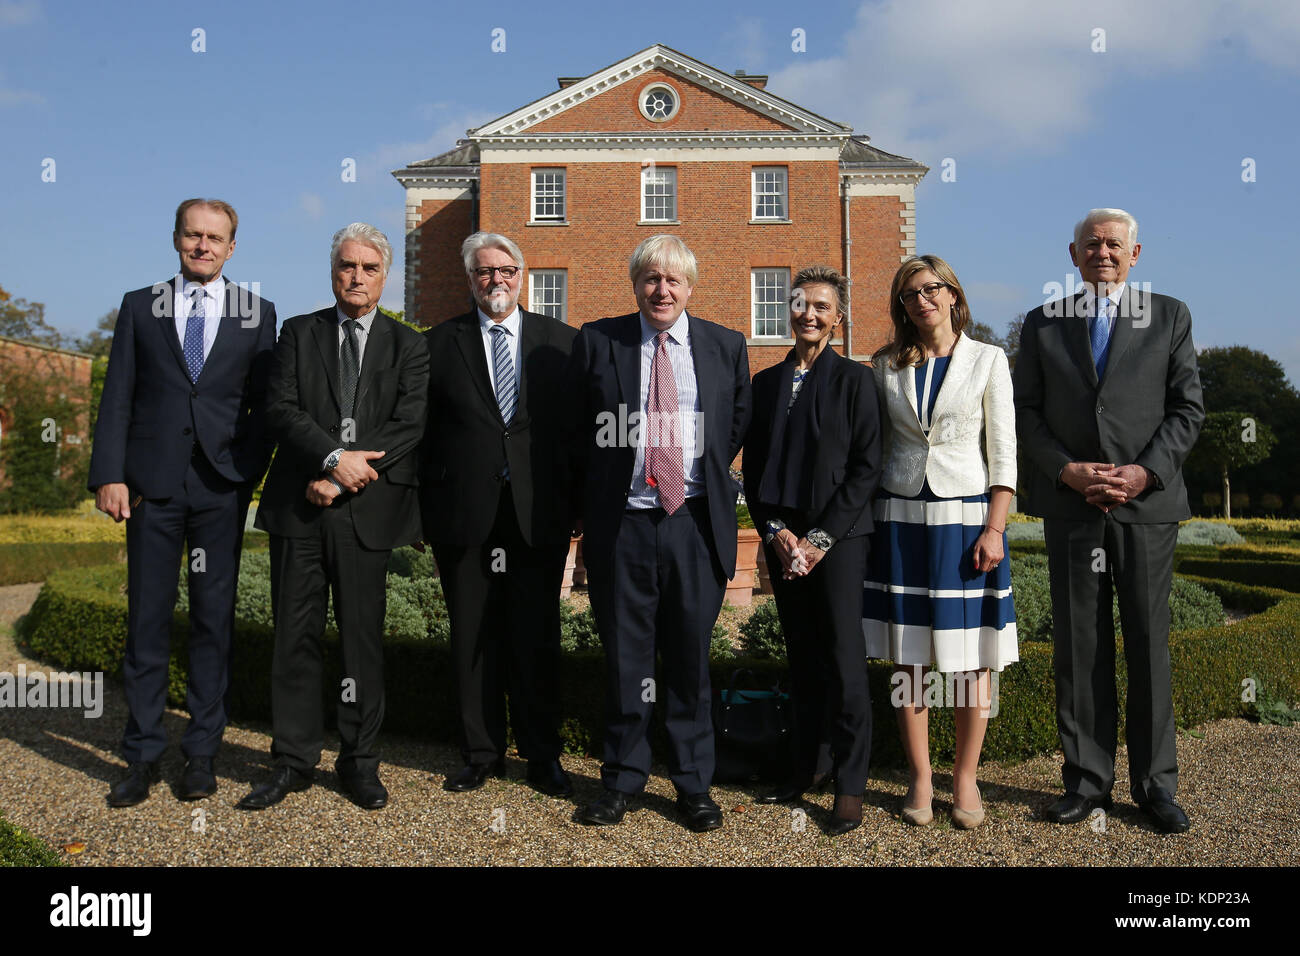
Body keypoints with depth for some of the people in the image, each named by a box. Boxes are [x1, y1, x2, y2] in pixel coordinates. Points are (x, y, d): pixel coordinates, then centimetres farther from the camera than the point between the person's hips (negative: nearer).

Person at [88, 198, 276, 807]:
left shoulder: (256, 313, 9)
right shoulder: (139, 306, 10)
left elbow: (264, 404, 7)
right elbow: (117, 397, 5)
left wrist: (250, 472, -4)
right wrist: (109, 474, -4)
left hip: (221, 486, 0)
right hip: (153, 482, 1)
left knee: (214, 618, 5)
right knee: (147, 619, 4)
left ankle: (202, 752, 16)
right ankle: (143, 755, 15)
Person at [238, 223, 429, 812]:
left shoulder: (408, 346, 9)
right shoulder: (298, 333, 12)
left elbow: (410, 426, -3)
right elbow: (281, 409, -1)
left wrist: (343, 478, -11)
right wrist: (334, 457, -16)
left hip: (368, 507, -1)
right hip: (299, 505, 1)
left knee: (363, 636, 4)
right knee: (295, 635, 5)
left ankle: (359, 761, 17)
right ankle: (293, 761, 17)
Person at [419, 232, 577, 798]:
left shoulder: (562, 342, 7)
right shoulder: (440, 344, 8)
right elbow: (426, 434, 5)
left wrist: (574, 502, -1)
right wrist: (427, 515, 1)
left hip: (538, 516, 0)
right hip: (464, 517, 1)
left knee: (537, 640, 5)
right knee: (472, 639, 8)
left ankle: (542, 756, 19)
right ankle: (481, 753, 22)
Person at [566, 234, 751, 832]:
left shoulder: (726, 346, 7)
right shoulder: (597, 341, 4)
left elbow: (738, 426, 17)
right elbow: (577, 432, 10)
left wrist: (707, 481, 12)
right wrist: (600, 496, 10)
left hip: (696, 524, 1)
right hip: (621, 525, 0)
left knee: (690, 658, 9)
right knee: (624, 658, 8)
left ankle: (694, 784, 24)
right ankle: (622, 779, 25)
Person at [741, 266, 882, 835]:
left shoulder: (854, 380, 1)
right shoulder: (766, 383, 12)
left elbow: (866, 468, -5)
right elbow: (753, 468, 11)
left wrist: (821, 538, -11)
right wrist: (775, 531, -3)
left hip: (839, 536, -4)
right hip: (783, 538, 4)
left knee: (843, 657, -4)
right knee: (801, 655, 10)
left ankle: (850, 784, 6)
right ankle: (810, 765, 22)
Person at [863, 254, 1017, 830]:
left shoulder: (987, 360, 4)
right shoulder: (887, 366, 9)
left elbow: (1003, 453, 0)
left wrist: (993, 529, -8)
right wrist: (867, 519, 2)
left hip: (965, 517, -1)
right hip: (902, 518, 2)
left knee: (971, 657, 2)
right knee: (908, 656, 4)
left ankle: (965, 778, 16)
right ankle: (919, 779, 16)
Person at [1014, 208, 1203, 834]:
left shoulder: (1170, 317, 8)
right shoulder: (1043, 324, 10)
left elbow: (1188, 408, 4)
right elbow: (1026, 411, 6)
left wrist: (1146, 471, -10)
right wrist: (1066, 469, -9)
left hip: (1147, 501, 0)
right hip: (1070, 503, 1)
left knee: (1149, 642, 4)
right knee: (1078, 644, 4)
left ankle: (1155, 784, 18)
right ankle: (1087, 780, 15)